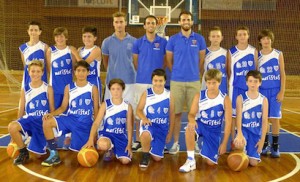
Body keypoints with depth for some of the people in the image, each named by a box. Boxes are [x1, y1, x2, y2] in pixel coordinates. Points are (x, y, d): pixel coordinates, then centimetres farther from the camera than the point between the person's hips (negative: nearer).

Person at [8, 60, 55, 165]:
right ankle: (23, 152, -7)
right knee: (12, 126, -31)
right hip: (29, 119, 2)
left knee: (38, 154, -6)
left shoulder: (48, 89, -1)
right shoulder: (25, 90, 5)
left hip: (43, 122, -2)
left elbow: (52, 109, 2)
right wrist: (16, 135, 8)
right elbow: (21, 110, 9)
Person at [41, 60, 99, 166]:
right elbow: (63, 107, 7)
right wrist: (51, 114, -12)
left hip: (85, 123, -2)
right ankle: (54, 154, -13)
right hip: (70, 118, 3)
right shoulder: (69, 87, 4)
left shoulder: (93, 89, -2)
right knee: (47, 122, -23)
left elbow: (96, 111, 1)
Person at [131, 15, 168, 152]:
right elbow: (135, 61, 9)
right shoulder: (138, 42, 4)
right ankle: (138, 140, 15)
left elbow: (166, 60, 8)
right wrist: (143, 72, 7)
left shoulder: (163, 42, 3)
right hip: (141, 81, 1)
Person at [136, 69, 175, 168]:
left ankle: (151, 146, 38)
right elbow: (139, 110, -2)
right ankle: (145, 156, -11)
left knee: (157, 158, 2)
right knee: (146, 134, -41)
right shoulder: (146, 94, -6)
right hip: (149, 124, -2)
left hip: (162, 127, 2)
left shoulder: (169, 95, -2)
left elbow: (172, 114, 5)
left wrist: (170, 132, 6)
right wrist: (144, 119, -24)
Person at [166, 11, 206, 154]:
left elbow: (202, 59, 10)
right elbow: (169, 61, 7)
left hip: (194, 81, 1)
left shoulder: (199, 39, 3)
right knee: (176, 112, 3)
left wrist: (192, 71, 11)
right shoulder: (173, 39, 1)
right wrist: (178, 72, 9)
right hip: (177, 81, 0)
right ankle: (176, 142, 12)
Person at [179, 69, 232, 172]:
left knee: (210, 162, -5)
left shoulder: (225, 99, -13)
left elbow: (228, 123, -9)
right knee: (190, 128, -38)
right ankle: (191, 160, -23)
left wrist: (224, 143, -10)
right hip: (201, 125, 1)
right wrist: (192, 120, -36)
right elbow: (192, 113, -8)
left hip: (214, 130, 0)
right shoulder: (199, 96, -10)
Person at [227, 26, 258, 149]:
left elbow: (256, 69, 6)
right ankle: (233, 141, 14)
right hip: (236, 88, -1)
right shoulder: (231, 52, -1)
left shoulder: (253, 51, 3)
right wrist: (231, 82, 3)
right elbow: (229, 71, 4)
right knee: (234, 114, 3)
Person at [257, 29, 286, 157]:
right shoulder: (257, 56, 3)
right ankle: (265, 145, 17)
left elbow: (282, 74, 0)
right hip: (262, 90, 1)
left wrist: (282, 91, -7)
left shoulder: (278, 54, 0)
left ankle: (275, 146, 10)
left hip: (275, 90, -1)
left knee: (274, 118, 1)